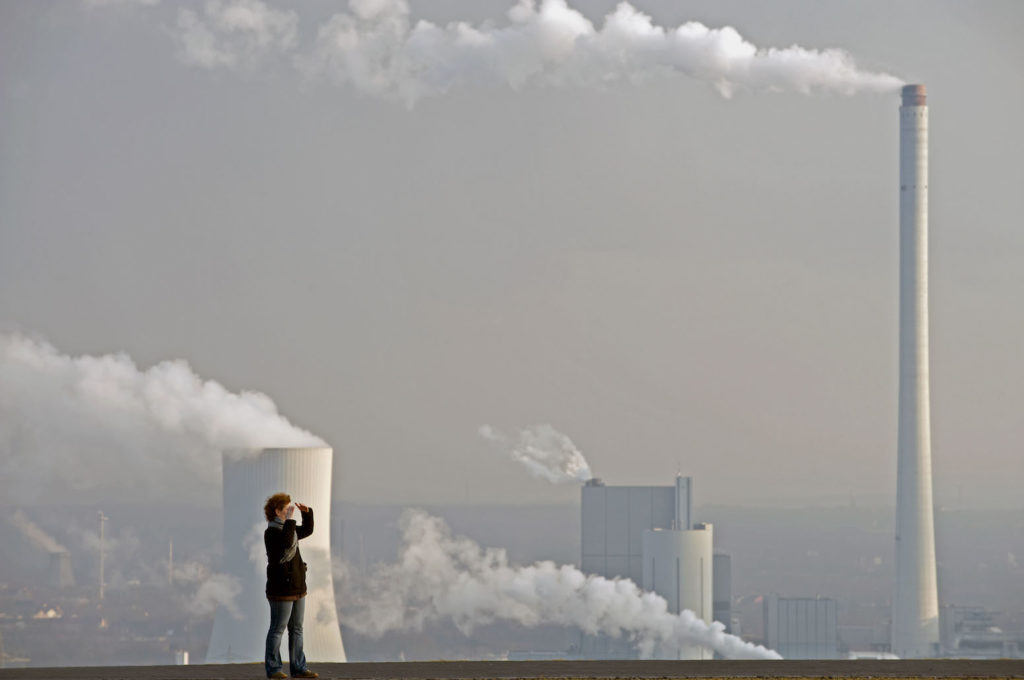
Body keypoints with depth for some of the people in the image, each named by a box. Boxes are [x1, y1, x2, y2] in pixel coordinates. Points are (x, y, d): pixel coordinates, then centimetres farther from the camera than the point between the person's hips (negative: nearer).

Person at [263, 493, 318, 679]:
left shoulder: (287, 529, 15)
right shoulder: (271, 532, -13)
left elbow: (307, 530, 29)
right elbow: (286, 543, -31)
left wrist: (307, 513, 13)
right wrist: (289, 520, -30)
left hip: (297, 589, 9)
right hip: (281, 590, -9)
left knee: (296, 629, 11)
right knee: (277, 629, -3)